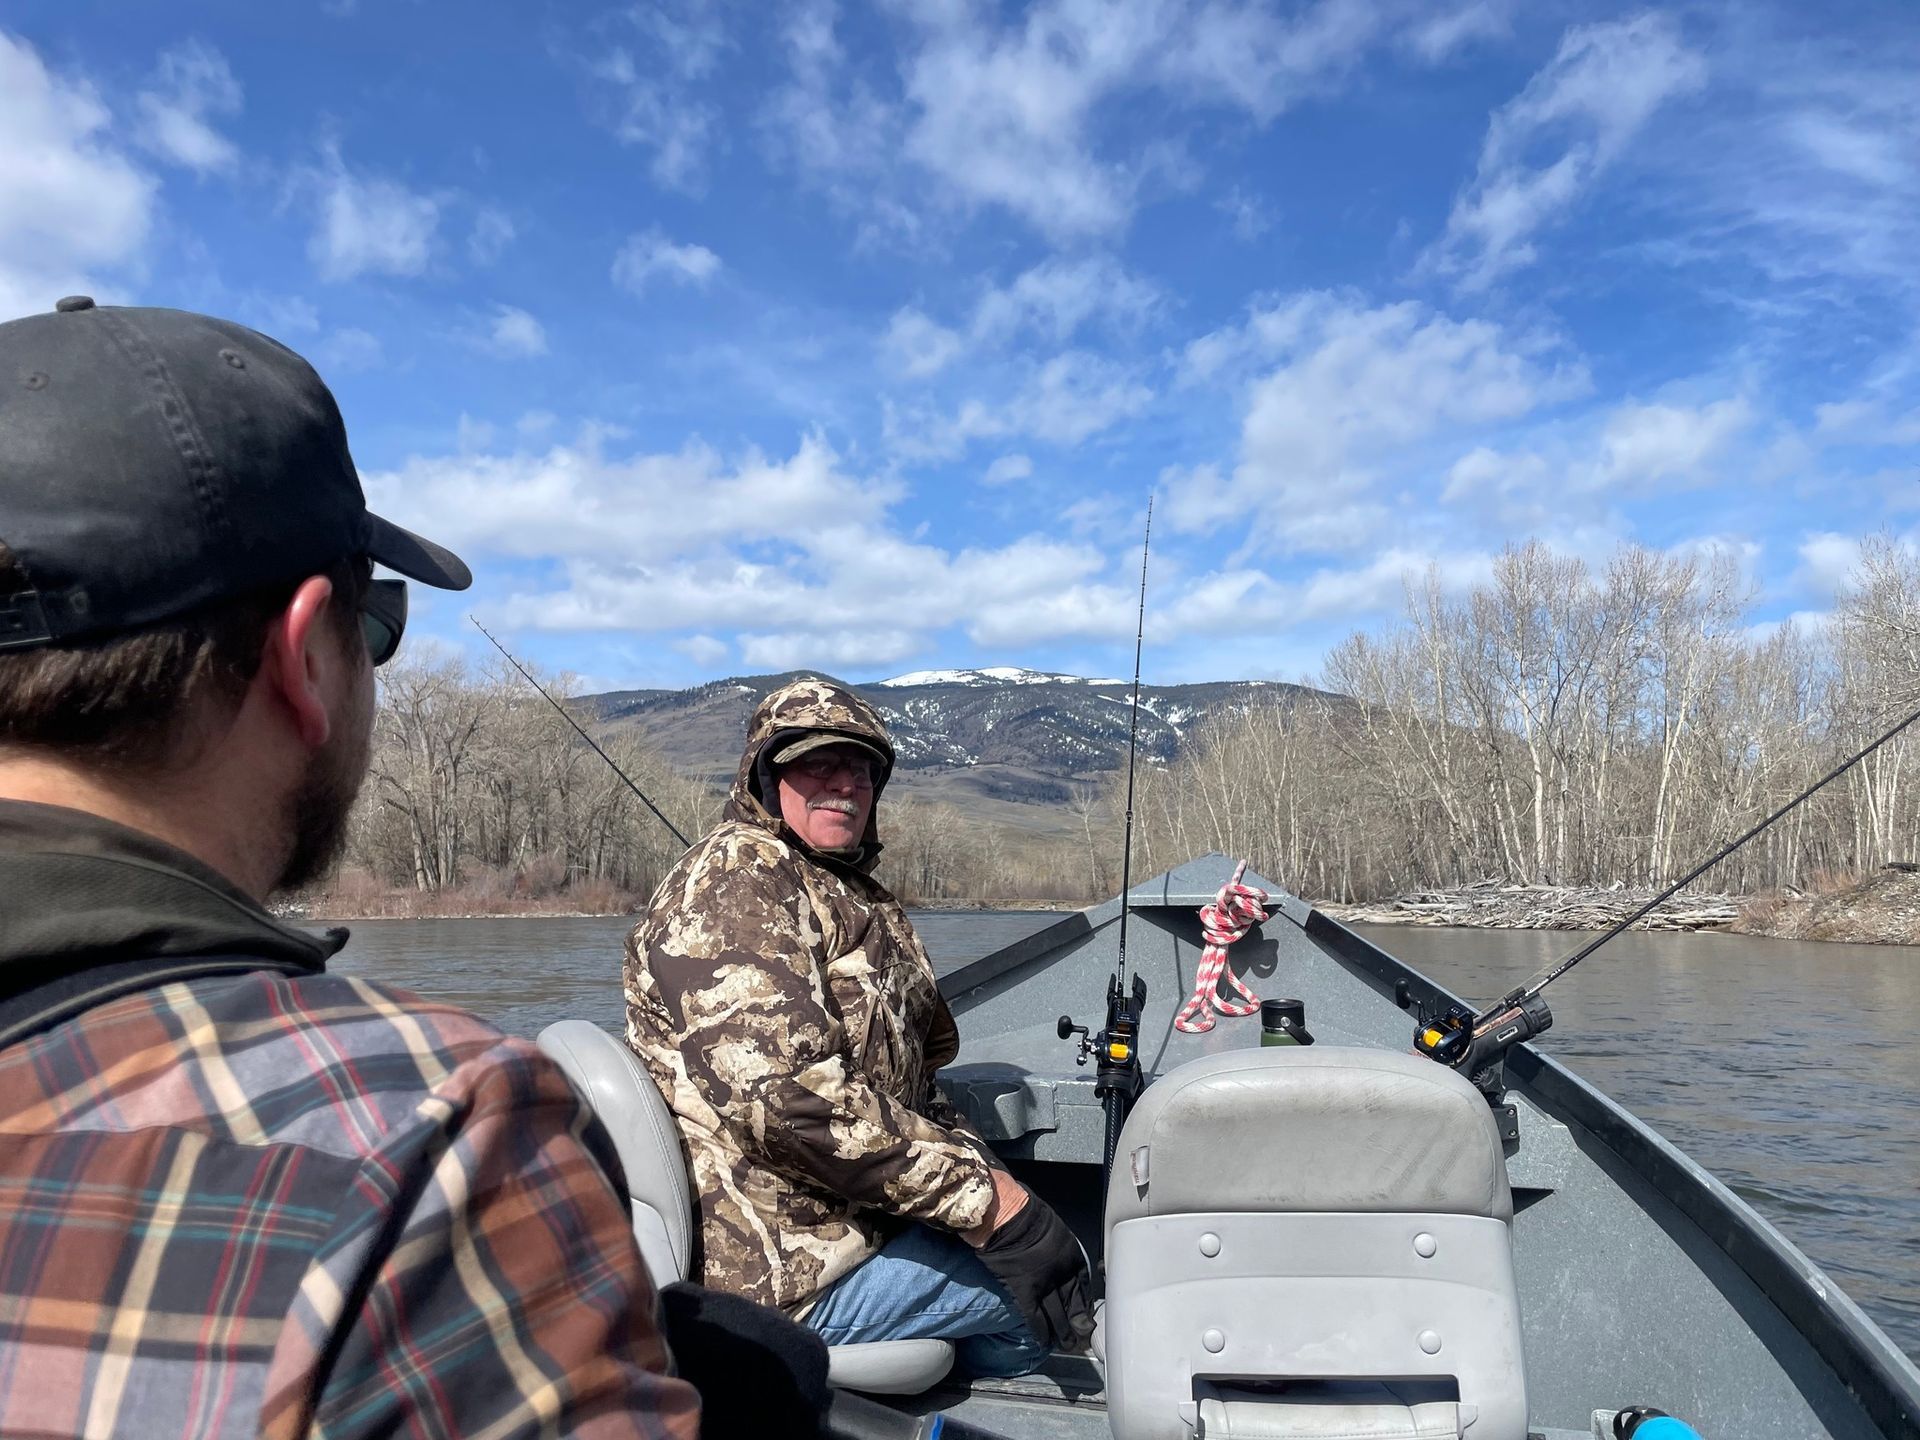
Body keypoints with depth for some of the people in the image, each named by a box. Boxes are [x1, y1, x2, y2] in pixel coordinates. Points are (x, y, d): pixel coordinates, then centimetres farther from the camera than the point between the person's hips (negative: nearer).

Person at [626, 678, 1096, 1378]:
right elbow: (788, 1097, -28)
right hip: (788, 1276, -10)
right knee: (1055, 1269, -2)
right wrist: (985, 1198, -23)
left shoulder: (862, 899, 15)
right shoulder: (738, 874, -17)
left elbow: (914, 1073, 20)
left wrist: (968, 1158, 0)